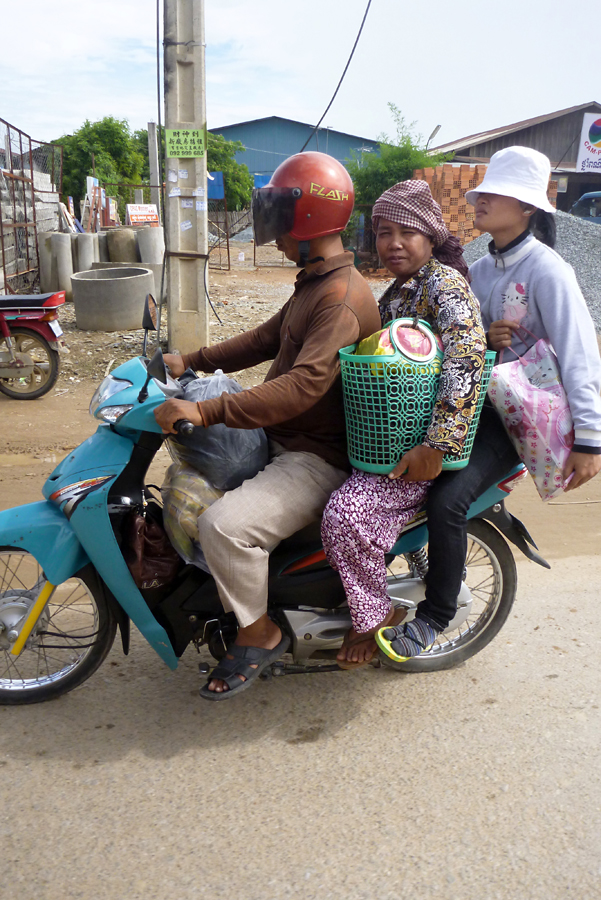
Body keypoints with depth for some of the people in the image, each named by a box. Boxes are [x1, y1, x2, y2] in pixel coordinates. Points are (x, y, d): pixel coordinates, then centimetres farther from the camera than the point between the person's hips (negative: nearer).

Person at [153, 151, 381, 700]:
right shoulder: (315, 282, 14)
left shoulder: (343, 296, -22)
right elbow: (266, 340, 21)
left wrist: (207, 412, -37)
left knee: (224, 525, -28)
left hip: (318, 459, -11)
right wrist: (191, 362, 13)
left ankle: (259, 634, -5)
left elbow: (305, 383, -34)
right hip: (282, 439, 11)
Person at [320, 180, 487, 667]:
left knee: (346, 513, -24)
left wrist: (436, 447, -31)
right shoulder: (398, 292, 17)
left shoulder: (444, 282, -13)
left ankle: (376, 615, 2)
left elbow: (467, 360, -26)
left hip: (425, 445, -10)